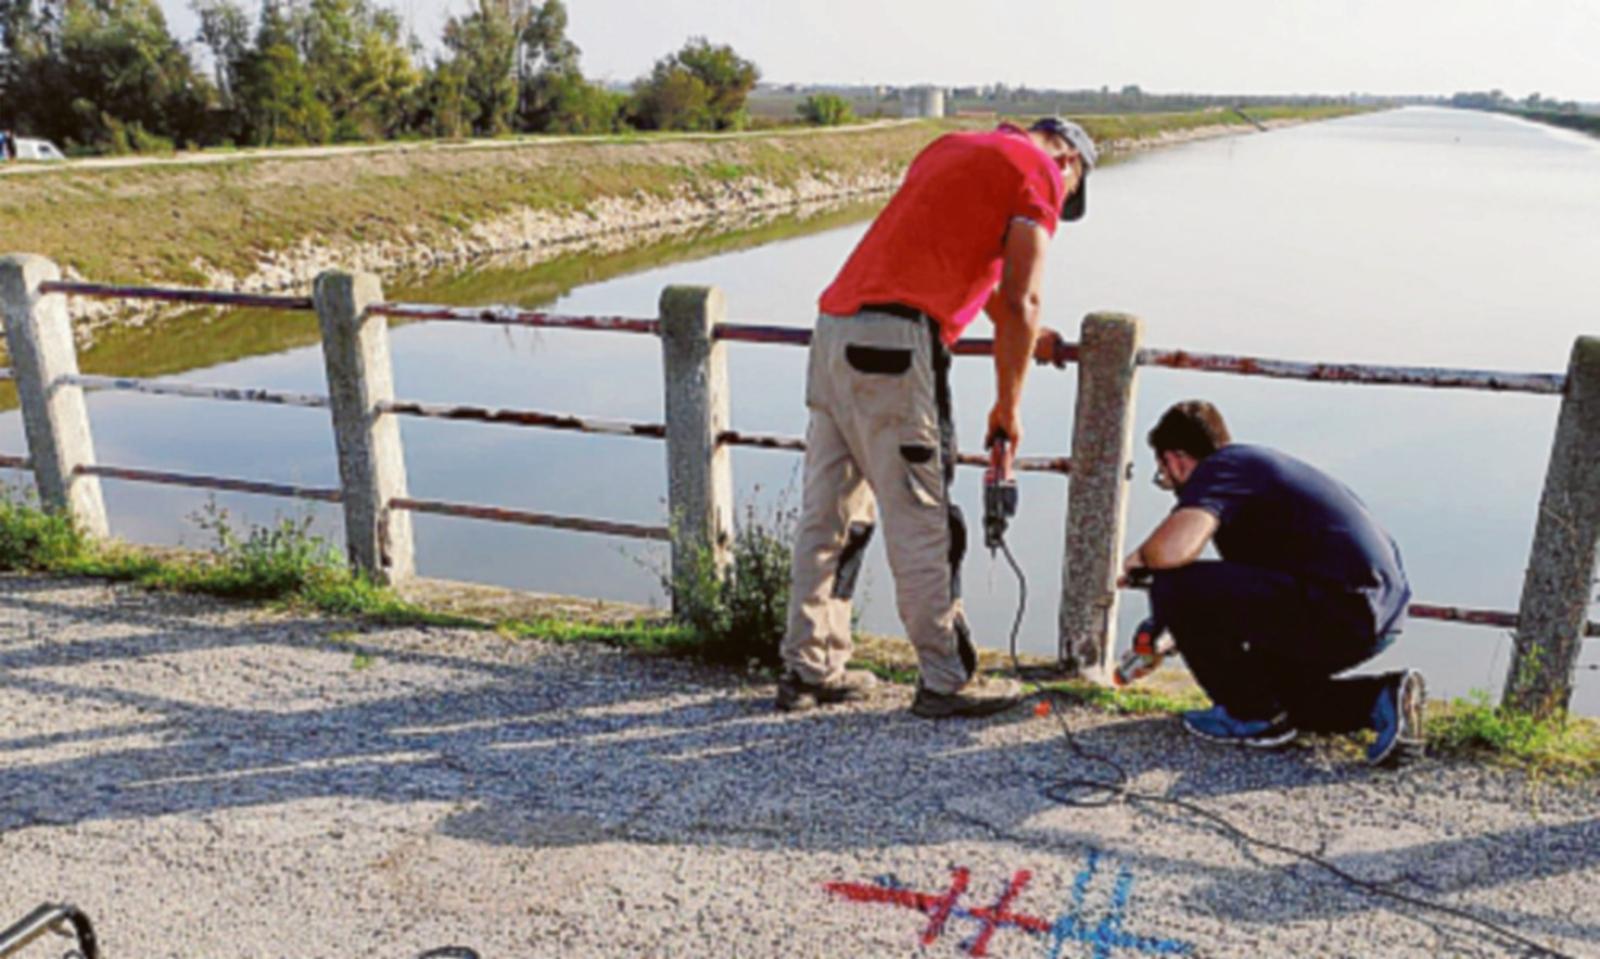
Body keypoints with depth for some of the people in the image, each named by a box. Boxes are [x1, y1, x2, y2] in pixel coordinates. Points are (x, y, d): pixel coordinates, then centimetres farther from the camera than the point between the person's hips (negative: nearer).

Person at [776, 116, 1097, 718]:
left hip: (834, 328, 9)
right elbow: (1020, 300, -6)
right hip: (894, 343, -9)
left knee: (828, 513, 11)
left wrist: (1025, 335, 42)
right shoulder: (1040, 174, 3)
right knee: (921, 523, -2)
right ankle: (946, 682, 7)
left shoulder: (952, 147, 29)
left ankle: (810, 671, 20)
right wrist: (1009, 403, 4)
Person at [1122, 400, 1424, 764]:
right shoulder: (1255, 461, 23)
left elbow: (1173, 548, -30)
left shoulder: (1216, 469, -7)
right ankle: (1381, 697, 14)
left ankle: (1256, 715, 1)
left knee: (1174, 588, -14)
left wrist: (1139, 559, -4)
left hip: (1339, 611, -10)